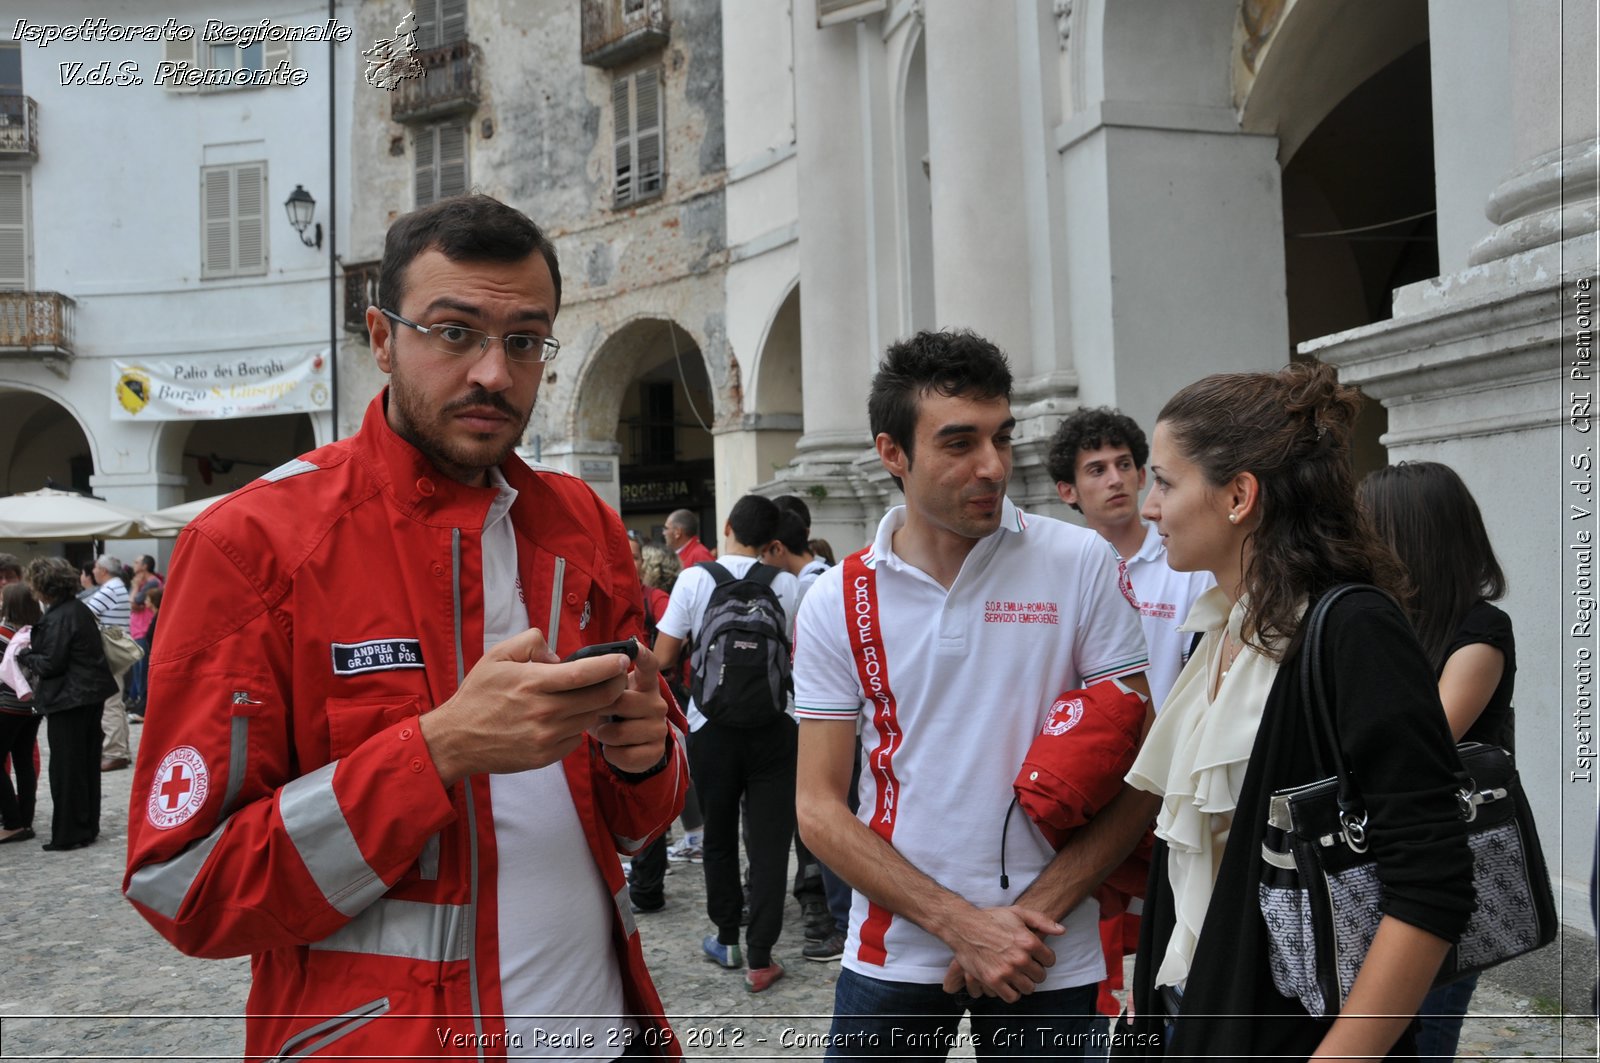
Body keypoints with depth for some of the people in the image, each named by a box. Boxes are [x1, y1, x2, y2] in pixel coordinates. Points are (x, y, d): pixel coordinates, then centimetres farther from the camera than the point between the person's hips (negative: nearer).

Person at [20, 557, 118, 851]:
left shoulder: (57, 618, -19)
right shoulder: (80, 609, 10)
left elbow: (51, 663, -18)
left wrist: (25, 655, -2)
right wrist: (35, 648, 12)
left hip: (69, 700, -9)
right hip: (92, 694, 9)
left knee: (66, 768, -1)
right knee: (87, 764, 15)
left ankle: (68, 835, 5)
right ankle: (88, 826, 24)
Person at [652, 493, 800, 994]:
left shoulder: (694, 579, -6)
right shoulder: (787, 585, -6)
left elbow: (662, 657, -5)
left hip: (711, 728, 1)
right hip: (771, 727, 0)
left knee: (718, 836, 17)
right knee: (769, 842, 5)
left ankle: (726, 938, 31)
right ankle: (759, 958, 6)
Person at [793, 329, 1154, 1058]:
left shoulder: (1080, 565, -6)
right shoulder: (836, 602, -3)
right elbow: (819, 808, -3)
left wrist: (1029, 915, -12)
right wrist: (960, 923, -13)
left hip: (1048, 964, -1)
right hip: (894, 952, 1)